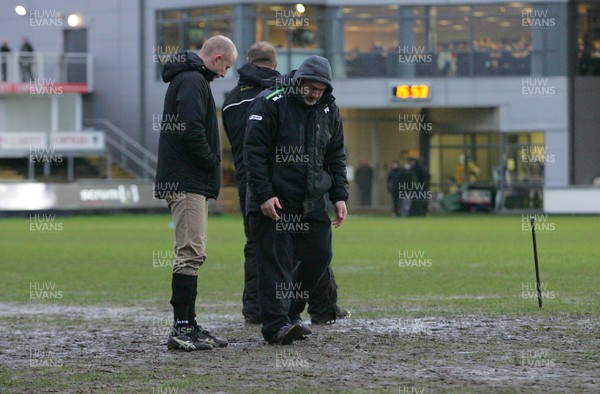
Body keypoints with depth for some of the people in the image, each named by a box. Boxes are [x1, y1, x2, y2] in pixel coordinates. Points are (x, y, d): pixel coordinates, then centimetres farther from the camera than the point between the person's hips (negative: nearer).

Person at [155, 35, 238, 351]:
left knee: (191, 254, 12)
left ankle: (188, 326, 14)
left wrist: (210, 165, 13)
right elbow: (191, 131, -22)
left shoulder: (188, 79, 23)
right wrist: (212, 163, -11)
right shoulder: (193, 81, -11)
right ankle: (182, 329, -16)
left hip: (186, 182, 11)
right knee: (191, 253, -13)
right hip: (188, 182, -11)